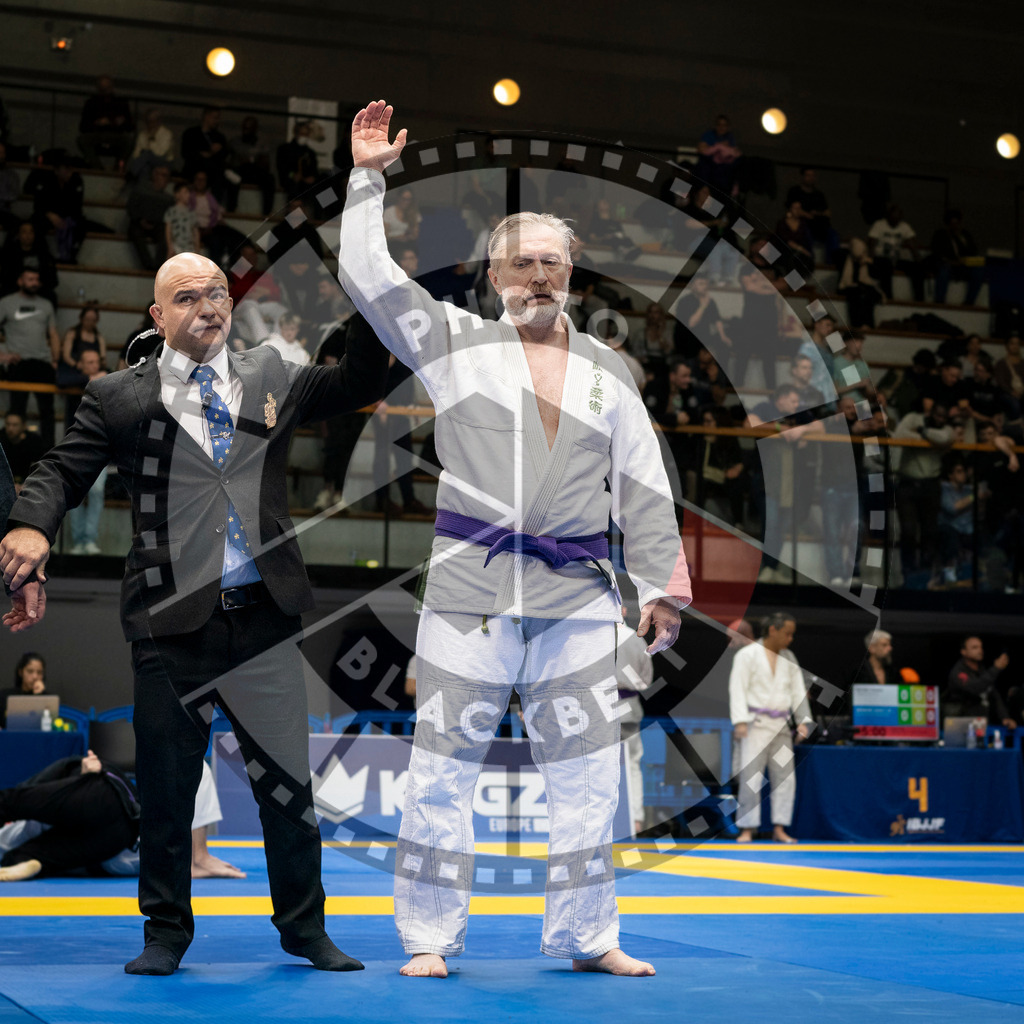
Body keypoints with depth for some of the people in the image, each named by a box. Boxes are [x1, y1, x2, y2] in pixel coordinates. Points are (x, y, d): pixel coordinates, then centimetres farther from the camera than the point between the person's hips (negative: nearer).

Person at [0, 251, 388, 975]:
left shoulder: (272, 379, 13)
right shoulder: (120, 398, 6)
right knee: (166, 785, 7)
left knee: (288, 778, 7)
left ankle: (305, 927, 22)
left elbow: (360, 385, 12)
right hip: (172, 622, -1)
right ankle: (167, 931, 24)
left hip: (264, 616, 2)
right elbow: (61, 472, 1)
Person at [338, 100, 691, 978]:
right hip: (470, 586, -2)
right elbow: (366, 274, 1)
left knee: (585, 772, 6)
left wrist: (661, 586, 8)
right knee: (443, 766, -2)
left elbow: (643, 485, 13)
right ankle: (430, 937, 9)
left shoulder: (608, 371, 14)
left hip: (577, 594, 3)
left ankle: (587, 937, 18)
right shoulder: (455, 342, 8)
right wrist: (369, 178, -3)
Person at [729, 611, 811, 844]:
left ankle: (779, 828, 9)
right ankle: (747, 829, -5)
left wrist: (803, 720, 1)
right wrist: (740, 722, -16)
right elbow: (738, 689, -8)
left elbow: (798, 691, 13)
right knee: (751, 776, -9)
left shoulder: (788, 658, 13)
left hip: (780, 726, 6)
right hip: (756, 724, -6)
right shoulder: (747, 655, -3)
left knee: (784, 777, 3)